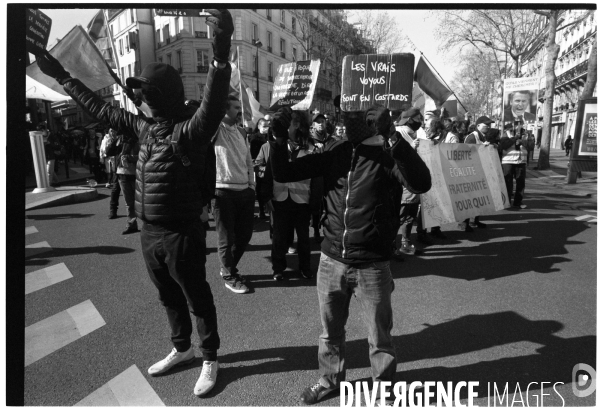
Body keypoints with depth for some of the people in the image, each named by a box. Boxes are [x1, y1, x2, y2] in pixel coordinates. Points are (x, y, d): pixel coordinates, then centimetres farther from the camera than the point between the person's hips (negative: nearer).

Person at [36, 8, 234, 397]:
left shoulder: (191, 129, -17)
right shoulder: (144, 126, 7)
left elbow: (213, 106, -37)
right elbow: (101, 108, 19)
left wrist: (221, 55, -54)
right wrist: (62, 76, 24)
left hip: (182, 234, -8)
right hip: (149, 233, 8)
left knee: (198, 299, 9)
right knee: (170, 298, 22)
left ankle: (210, 359, 28)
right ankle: (182, 348, 43)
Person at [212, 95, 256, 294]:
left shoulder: (241, 132, 12)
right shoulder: (216, 129, -7)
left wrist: (252, 184, 13)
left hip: (244, 190, 7)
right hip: (223, 191, -7)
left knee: (245, 234, 15)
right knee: (226, 237, 5)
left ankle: (228, 267, 36)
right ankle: (229, 276, 23)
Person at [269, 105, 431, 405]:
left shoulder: (386, 154, -8)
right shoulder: (333, 152, 2)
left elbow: (421, 184, -26)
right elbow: (283, 174, 2)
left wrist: (393, 137, -34)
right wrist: (280, 138, -14)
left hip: (372, 265, -3)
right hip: (331, 260, 4)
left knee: (379, 337, 12)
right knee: (330, 330, 21)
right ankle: (330, 378, 44)